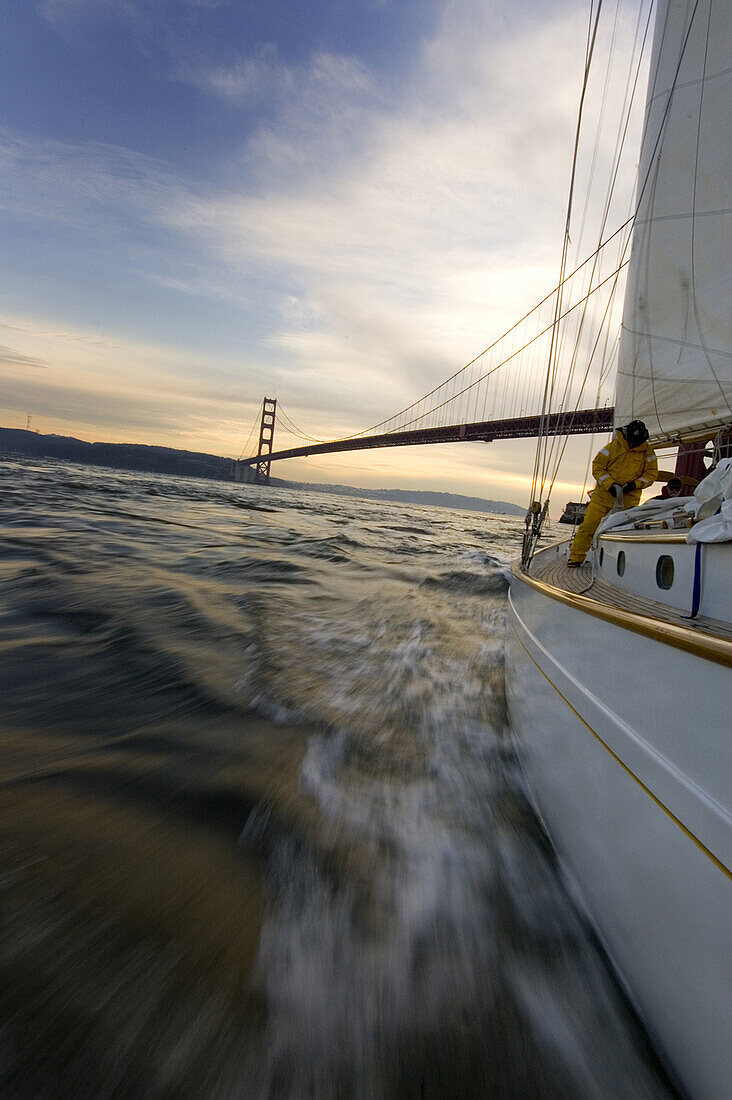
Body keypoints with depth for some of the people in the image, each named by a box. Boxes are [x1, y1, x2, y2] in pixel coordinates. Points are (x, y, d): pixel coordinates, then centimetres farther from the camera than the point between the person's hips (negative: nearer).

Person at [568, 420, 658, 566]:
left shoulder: (648, 453, 5)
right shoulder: (613, 447, -1)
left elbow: (651, 474, 10)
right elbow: (597, 467, 0)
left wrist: (635, 484, -9)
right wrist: (609, 484, -13)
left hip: (629, 498, 1)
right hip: (604, 493, -1)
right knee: (589, 524, -6)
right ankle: (576, 557, 3)